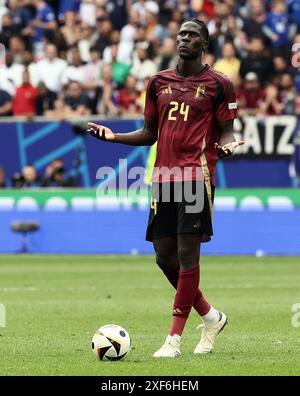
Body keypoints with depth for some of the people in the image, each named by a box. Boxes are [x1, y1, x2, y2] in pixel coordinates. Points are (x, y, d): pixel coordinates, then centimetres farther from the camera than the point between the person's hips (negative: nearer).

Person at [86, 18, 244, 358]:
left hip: (196, 175, -5)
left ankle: (174, 339, -4)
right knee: (164, 257, 5)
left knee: (187, 254, -8)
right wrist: (114, 136, 4)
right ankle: (211, 317, 25)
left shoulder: (218, 84, 1)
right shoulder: (159, 82, 15)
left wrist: (226, 145, -21)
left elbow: (225, 132, 2)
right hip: (163, 176, 5)